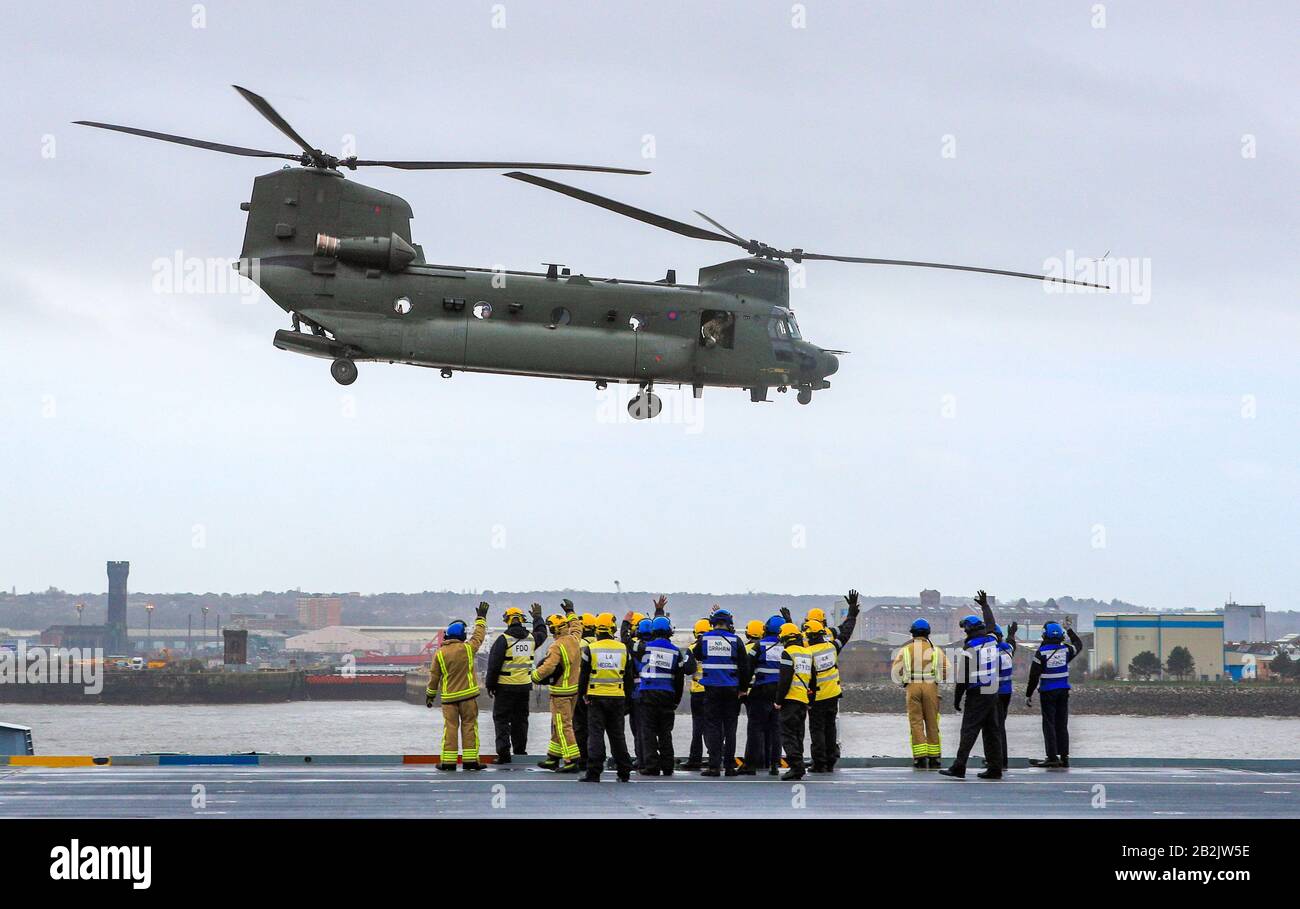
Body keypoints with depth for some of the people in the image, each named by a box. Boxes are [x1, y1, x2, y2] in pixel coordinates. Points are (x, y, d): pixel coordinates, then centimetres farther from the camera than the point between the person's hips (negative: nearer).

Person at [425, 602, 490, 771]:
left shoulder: (440, 654, -3)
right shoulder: (467, 649, -6)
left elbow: (434, 676, 3)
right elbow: (479, 635, 12)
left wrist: (430, 695, 15)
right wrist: (481, 618, 26)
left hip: (449, 697, 1)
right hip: (468, 695, -1)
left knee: (450, 727, 3)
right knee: (469, 726, 4)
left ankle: (448, 761, 1)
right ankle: (470, 759, 3)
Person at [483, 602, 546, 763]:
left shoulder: (504, 639, -12)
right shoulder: (531, 637, 3)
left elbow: (494, 664, -12)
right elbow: (542, 633, 29)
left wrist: (490, 684, -2)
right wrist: (537, 617, 45)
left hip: (505, 687, -5)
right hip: (524, 686, 5)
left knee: (501, 719, 1)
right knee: (520, 719, 15)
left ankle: (504, 752, -9)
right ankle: (520, 751, 20)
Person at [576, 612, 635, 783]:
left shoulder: (590, 649, -5)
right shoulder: (623, 649, 3)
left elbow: (583, 675, -2)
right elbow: (628, 677, 10)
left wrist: (582, 694, 8)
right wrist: (626, 698, 18)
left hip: (596, 697, -3)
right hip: (617, 697, 3)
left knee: (596, 734, -2)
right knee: (617, 734, 11)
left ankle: (594, 772, -6)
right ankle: (624, 772, 14)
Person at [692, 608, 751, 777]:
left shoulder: (704, 639, -2)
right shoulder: (735, 640, -3)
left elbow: (697, 655, 16)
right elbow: (744, 666, 0)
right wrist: (743, 688, 9)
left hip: (711, 689, 0)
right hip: (731, 689, 0)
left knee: (712, 726, 3)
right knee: (730, 727, 7)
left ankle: (714, 766, -3)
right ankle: (729, 766, 7)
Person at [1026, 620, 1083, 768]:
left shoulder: (1042, 652, -12)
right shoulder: (1066, 650, -1)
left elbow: (1034, 676, -10)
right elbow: (1079, 645, 22)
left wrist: (1028, 695, -1)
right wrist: (1070, 631, 35)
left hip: (1047, 692, -4)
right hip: (1063, 691, 4)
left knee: (1049, 724, -1)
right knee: (1062, 725, 10)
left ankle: (1052, 757, -6)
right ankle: (1064, 757, 11)